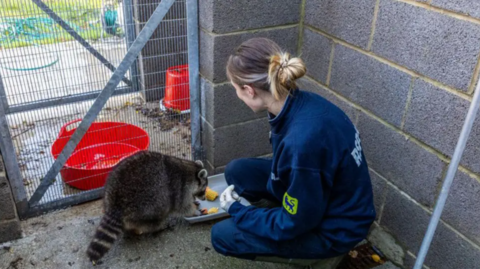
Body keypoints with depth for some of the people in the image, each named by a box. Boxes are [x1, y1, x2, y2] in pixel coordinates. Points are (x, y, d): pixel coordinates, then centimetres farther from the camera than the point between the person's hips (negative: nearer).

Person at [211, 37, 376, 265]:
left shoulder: (303, 142, -38)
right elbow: (286, 164, 8)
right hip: (313, 197, 7)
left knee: (222, 235, -5)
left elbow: (295, 223, -23)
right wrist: (241, 188, 6)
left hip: (333, 229, -7)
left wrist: (235, 209, -10)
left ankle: (318, 253, 9)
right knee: (236, 171, 4)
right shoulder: (300, 103, -12)